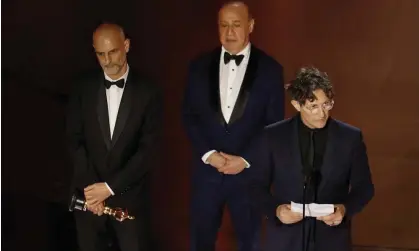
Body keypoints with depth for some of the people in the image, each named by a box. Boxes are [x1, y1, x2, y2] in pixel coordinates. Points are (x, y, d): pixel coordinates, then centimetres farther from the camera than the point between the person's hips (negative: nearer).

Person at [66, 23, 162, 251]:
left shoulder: (148, 93, -4)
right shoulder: (83, 90, 2)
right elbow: (75, 141, 0)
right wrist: (90, 187, -11)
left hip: (130, 198, -2)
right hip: (89, 195, 2)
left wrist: (110, 187, -14)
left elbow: (147, 149, -9)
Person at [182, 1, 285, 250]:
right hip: (207, 170, 1)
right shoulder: (200, 66, 2)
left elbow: (274, 125, -2)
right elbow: (189, 115, 4)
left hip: (249, 172, -1)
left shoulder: (270, 69, -3)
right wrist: (208, 154, -9)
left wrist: (245, 160, -11)